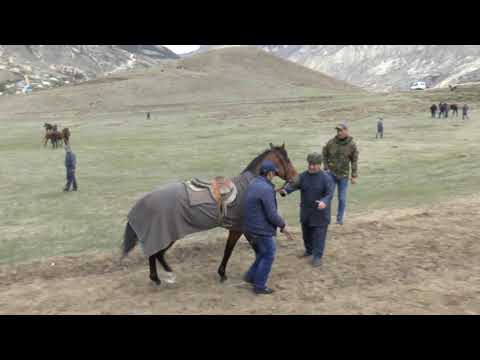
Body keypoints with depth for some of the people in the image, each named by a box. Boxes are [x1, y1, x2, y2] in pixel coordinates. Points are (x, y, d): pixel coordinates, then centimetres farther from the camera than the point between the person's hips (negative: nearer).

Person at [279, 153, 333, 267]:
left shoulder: (326, 178, -14)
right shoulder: (303, 176, -3)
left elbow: (329, 194, -19)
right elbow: (293, 185, -14)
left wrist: (324, 202, -41)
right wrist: (285, 190, -36)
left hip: (320, 213, -5)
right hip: (305, 212, 5)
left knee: (318, 235, 0)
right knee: (306, 233, 20)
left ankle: (317, 256, 12)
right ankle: (309, 250, 41)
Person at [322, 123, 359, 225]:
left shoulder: (352, 145, -9)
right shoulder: (331, 143, -8)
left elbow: (354, 161, -4)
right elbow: (324, 154, 7)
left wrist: (354, 176, -4)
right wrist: (326, 167, 0)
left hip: (344, 175, 0)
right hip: (331, 174, 0)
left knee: (342, 198, 7)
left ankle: (340, 218, 25)